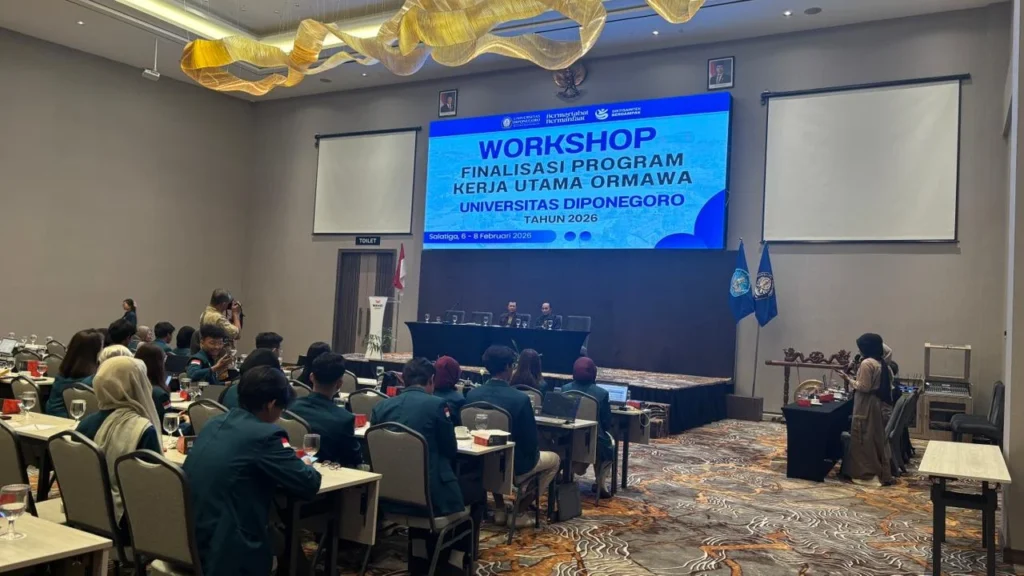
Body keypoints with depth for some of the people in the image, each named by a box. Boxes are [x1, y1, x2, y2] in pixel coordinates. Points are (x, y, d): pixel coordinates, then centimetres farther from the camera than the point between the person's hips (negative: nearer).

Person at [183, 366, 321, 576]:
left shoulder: (215, 423, 8)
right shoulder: (265, 434, -15)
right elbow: (309, 485, -11)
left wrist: (289, 460, 16)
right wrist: (304, 466, 10)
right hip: (222, 553, -8)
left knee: (275, 532, 22)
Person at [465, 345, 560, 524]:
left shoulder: (472, 394, -9)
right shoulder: (520, 398, -22)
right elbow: (530, 440, -16)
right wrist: (531, 454, 6)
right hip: (514, 466, -5)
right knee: (554, 459, 23)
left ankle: (499, 509, 31)